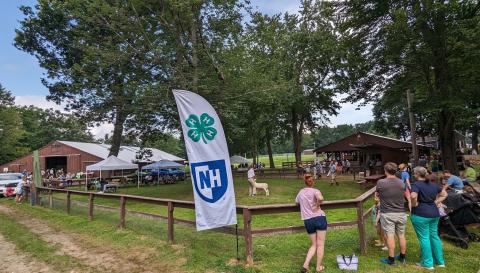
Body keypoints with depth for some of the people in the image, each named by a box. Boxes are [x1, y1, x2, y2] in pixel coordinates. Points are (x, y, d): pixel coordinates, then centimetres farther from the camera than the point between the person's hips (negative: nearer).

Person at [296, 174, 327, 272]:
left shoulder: (300, 192, 10)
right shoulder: (315, 191, -4)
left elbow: (296, 202, 28)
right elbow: (320, 198, -27)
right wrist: (317, 206, -10)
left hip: (307, 221, 4)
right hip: (319, 218, -4)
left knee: (314, 245, 16)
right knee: (320, 245, 9)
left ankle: (305, 265, 6)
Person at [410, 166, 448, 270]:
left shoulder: (416, 184, -16)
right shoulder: (434, 184, 8)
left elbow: (413, 196, -32)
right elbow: (444, 194, 19)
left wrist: (415, 204, -15)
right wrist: (435, 202, 11)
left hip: (420, 214, -7)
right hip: (434, 213, 7)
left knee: (424, 238, 3)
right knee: (434, 236, 19)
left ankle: (427, 263, 13)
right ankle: (440, 261, 30)